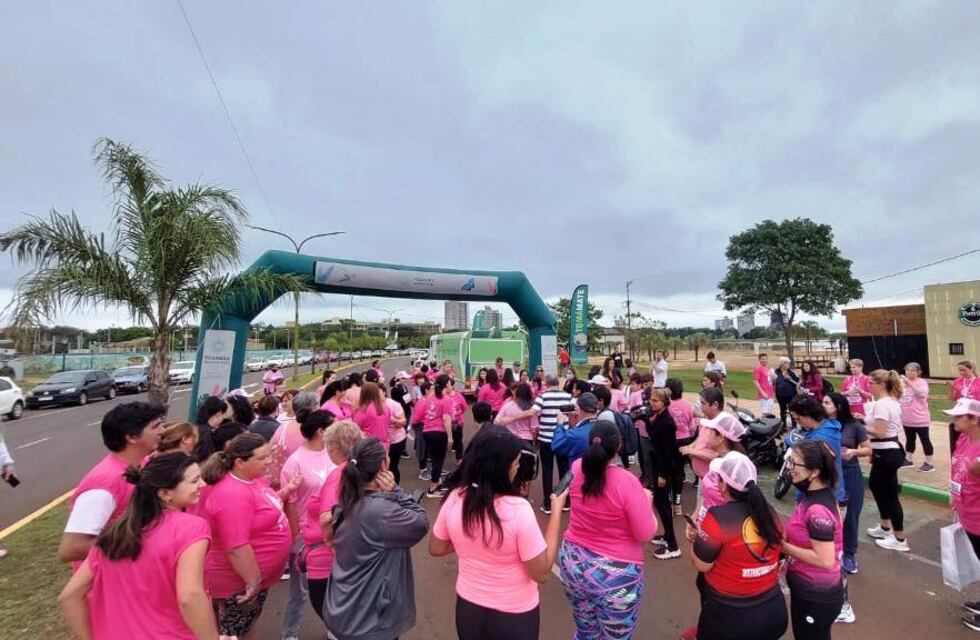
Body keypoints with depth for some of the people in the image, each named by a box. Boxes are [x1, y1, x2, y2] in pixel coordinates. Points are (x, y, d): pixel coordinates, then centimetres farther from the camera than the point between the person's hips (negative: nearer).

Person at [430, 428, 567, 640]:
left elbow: (436, 549, 0)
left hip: (467, 607, 3)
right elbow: (542, 573, -19)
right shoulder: (518, 509, -29)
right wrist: (556, 512, -16)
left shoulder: (454, 499, -15)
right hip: (514, 615, -3)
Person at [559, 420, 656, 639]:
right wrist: (646, 500, -1)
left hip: (573, 562, 4)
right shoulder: (626, 481, -26)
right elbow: (645, 533, -17)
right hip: (616, 572, -4)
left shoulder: (576, 469, -11)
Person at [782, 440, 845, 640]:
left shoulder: (817, 510, -30)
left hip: (817, 596, -9)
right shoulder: (813, 496, -1)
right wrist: (784, 537, -1)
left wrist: (784, 546, -20)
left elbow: (824, 559, -28)